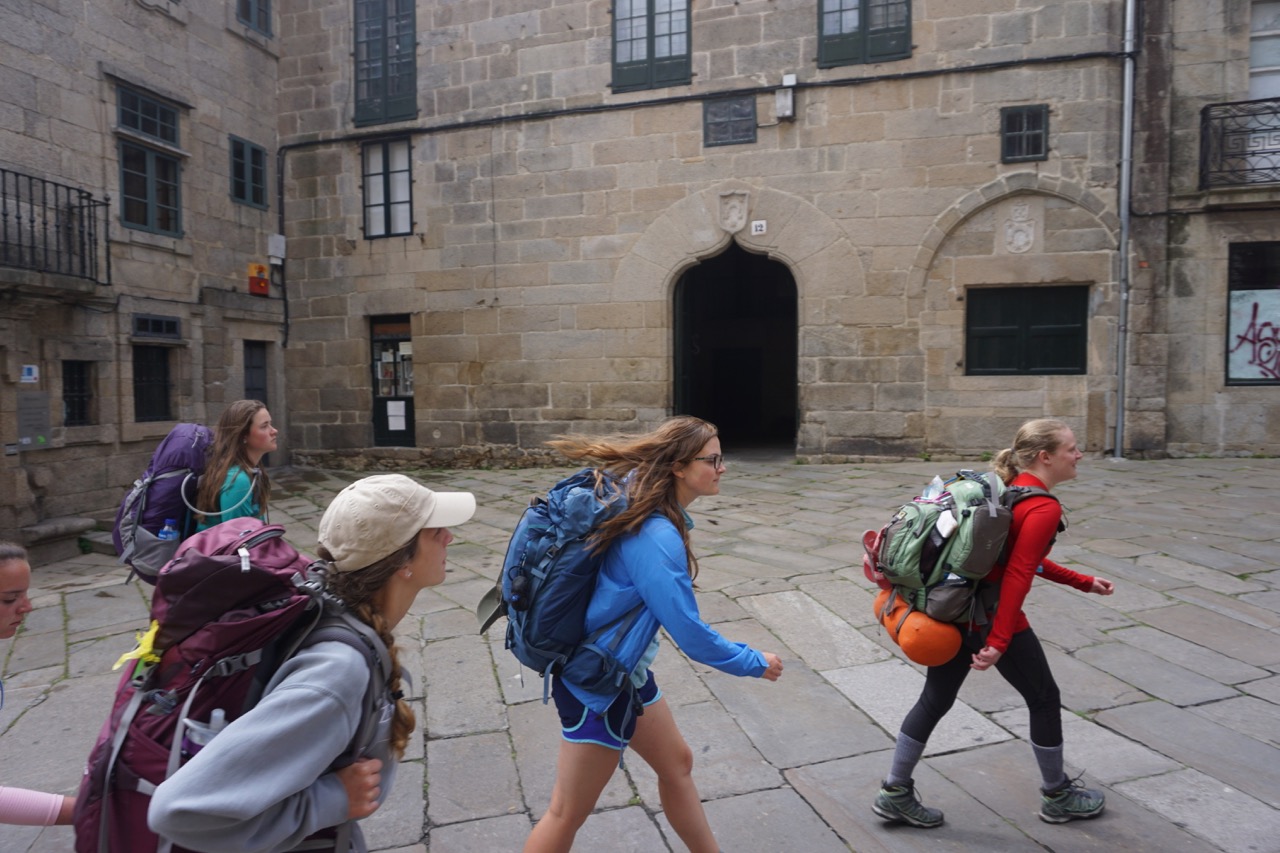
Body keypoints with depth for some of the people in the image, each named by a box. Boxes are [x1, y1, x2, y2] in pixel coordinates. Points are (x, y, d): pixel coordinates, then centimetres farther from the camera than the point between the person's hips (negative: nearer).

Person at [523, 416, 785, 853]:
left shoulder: (636, 499, -5)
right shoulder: (656, 537, -30)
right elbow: (690, 633, -24)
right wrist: (754, 663, -9)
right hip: (599, 684, -9)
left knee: (676, 763, 23)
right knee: (568, 814, 7)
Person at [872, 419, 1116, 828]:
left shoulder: (1011, 488, 12)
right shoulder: (1045, 508, -15)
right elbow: (1017, 576, -22)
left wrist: (1083, 583, 25)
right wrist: (999, 642, -23)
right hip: (993, 616, -9)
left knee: (935, 699, 15)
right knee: (1044, 699, 15)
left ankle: (895, 793, 24)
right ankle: (1057, 797, 35)